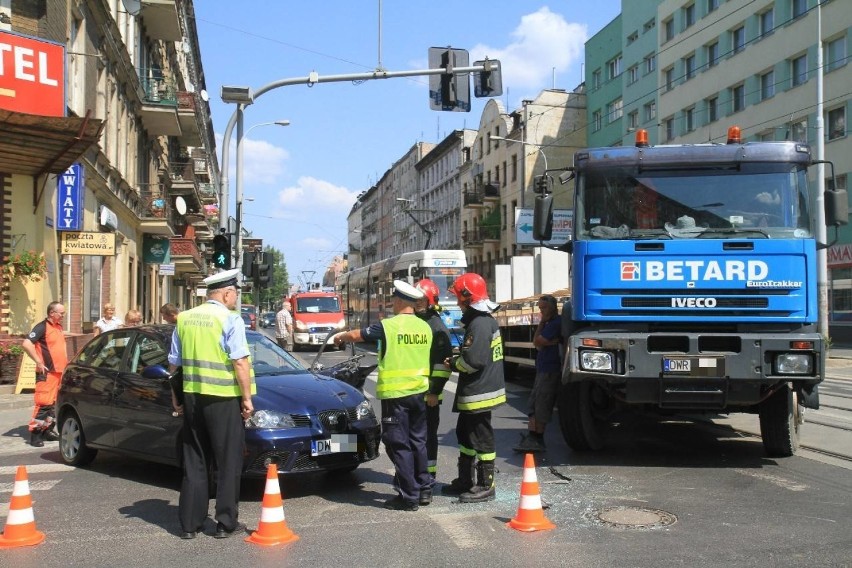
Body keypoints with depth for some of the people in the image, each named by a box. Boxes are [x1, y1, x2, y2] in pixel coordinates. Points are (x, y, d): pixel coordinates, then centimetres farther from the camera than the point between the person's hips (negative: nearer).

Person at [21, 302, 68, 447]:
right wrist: (39, 362, -20)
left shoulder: (58, 327, 14)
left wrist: (65, 363, 17)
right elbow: (26, 344, -23)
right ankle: (35, 433, -6)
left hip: (60, 371, 9)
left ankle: (48, 430, 21)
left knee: (55, 402, 12)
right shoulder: (42, 327, -12)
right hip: (47, 372, -9)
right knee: (44, 402, -10)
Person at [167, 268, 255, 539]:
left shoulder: (184, 319, 8)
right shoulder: (230, 319, -10)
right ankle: (226, 523, 9)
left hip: (192, 397, 5)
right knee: (228, 463, 6)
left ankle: (189, 523, 15)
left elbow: (174, 364, 12)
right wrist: (247, 397, -9)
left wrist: (176, 398, 20)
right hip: (224, 398, -5)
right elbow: (240, 362, -15)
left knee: (194, 462, 13)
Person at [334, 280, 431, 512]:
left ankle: (409, 497, 1)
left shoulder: (388, 326, -11)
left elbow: (356, 335, 1)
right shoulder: (425, 327, 3)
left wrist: (341, 336, 21)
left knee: (399, 445, 0)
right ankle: (423, 487, 25)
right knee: (418, 441, 17)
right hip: (419, 392, 6)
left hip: (395, 394, -6)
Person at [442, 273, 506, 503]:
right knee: (465, 433, 19)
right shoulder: (487, 320, 13)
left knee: (482, 438, -2)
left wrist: (454, 363, -10)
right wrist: (458, 357, 11)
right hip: (473, 392, 11)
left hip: (479, 393, -11)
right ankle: (465, 480, 30)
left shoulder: (479, 324, -20)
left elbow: (473, 360, -27)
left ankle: (485, 486, 7)